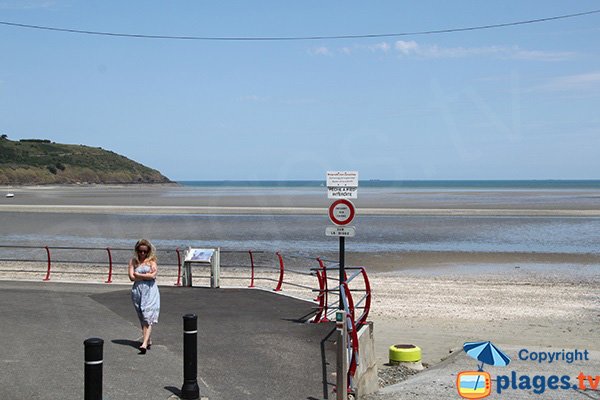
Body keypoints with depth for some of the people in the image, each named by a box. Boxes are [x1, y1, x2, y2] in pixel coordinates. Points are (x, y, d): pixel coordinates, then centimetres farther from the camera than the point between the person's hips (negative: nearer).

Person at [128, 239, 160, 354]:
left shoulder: (151, 261, 4)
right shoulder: (133, 261, 9)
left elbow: (153, 276, -10)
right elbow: (131, 277, -3)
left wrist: (138, 275, -5)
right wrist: (146, 275, -5)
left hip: (150, 290, -3)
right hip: (137, 290, 3)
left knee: (148, 317, -12)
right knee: (142, 318, 9)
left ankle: (144, 343, -21)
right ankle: (148, 340, 22)